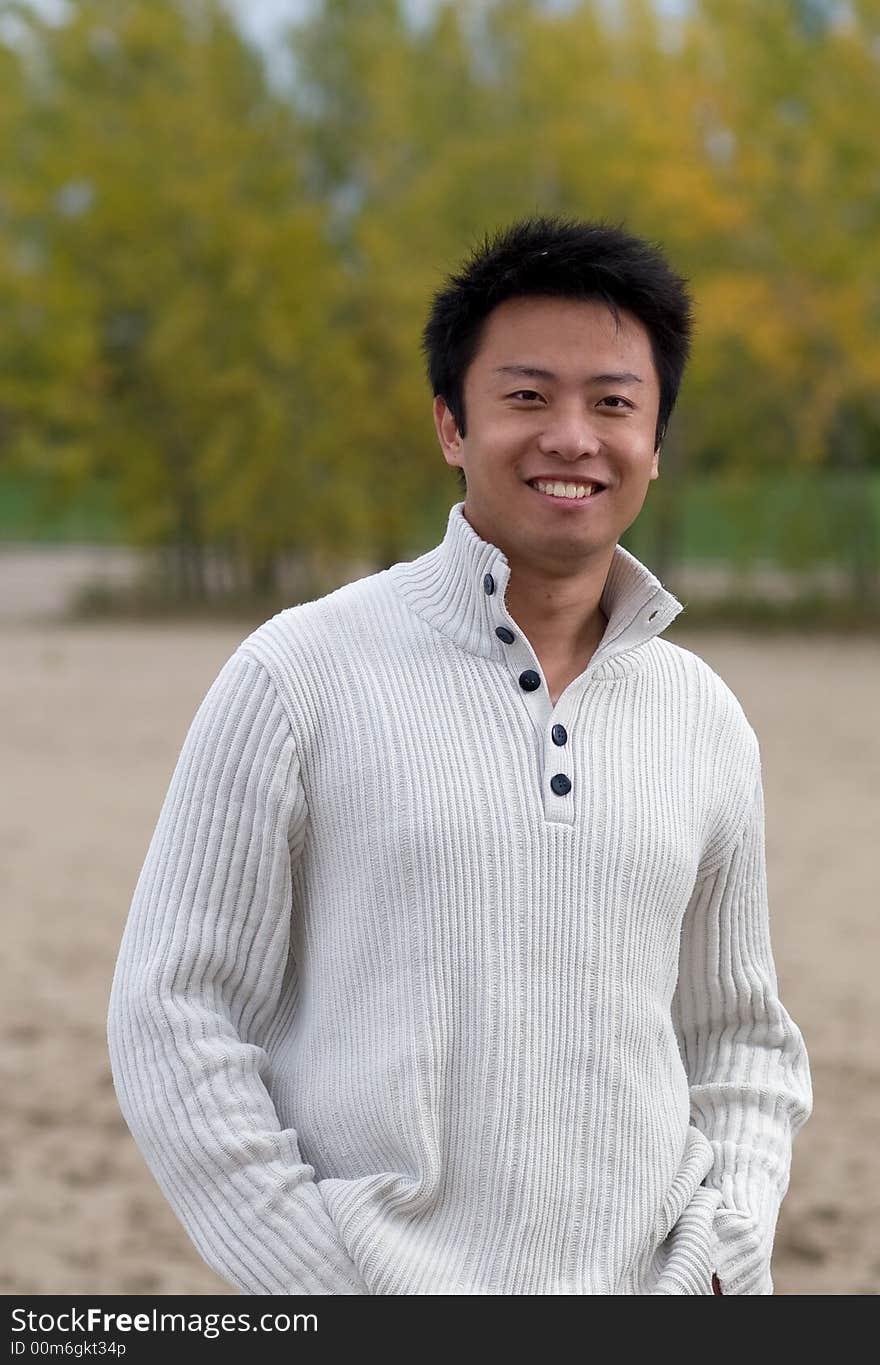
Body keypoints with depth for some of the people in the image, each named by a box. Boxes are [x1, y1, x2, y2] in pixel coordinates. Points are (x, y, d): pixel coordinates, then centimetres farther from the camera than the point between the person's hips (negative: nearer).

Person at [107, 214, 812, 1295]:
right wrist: (329, 1280, -11)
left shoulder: (707, 726, 8)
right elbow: (172, 1017, -5)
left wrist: (721, 1260, 1)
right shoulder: (298, 677, -4)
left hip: (640, 1284, 3)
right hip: (374, 1267, -3)